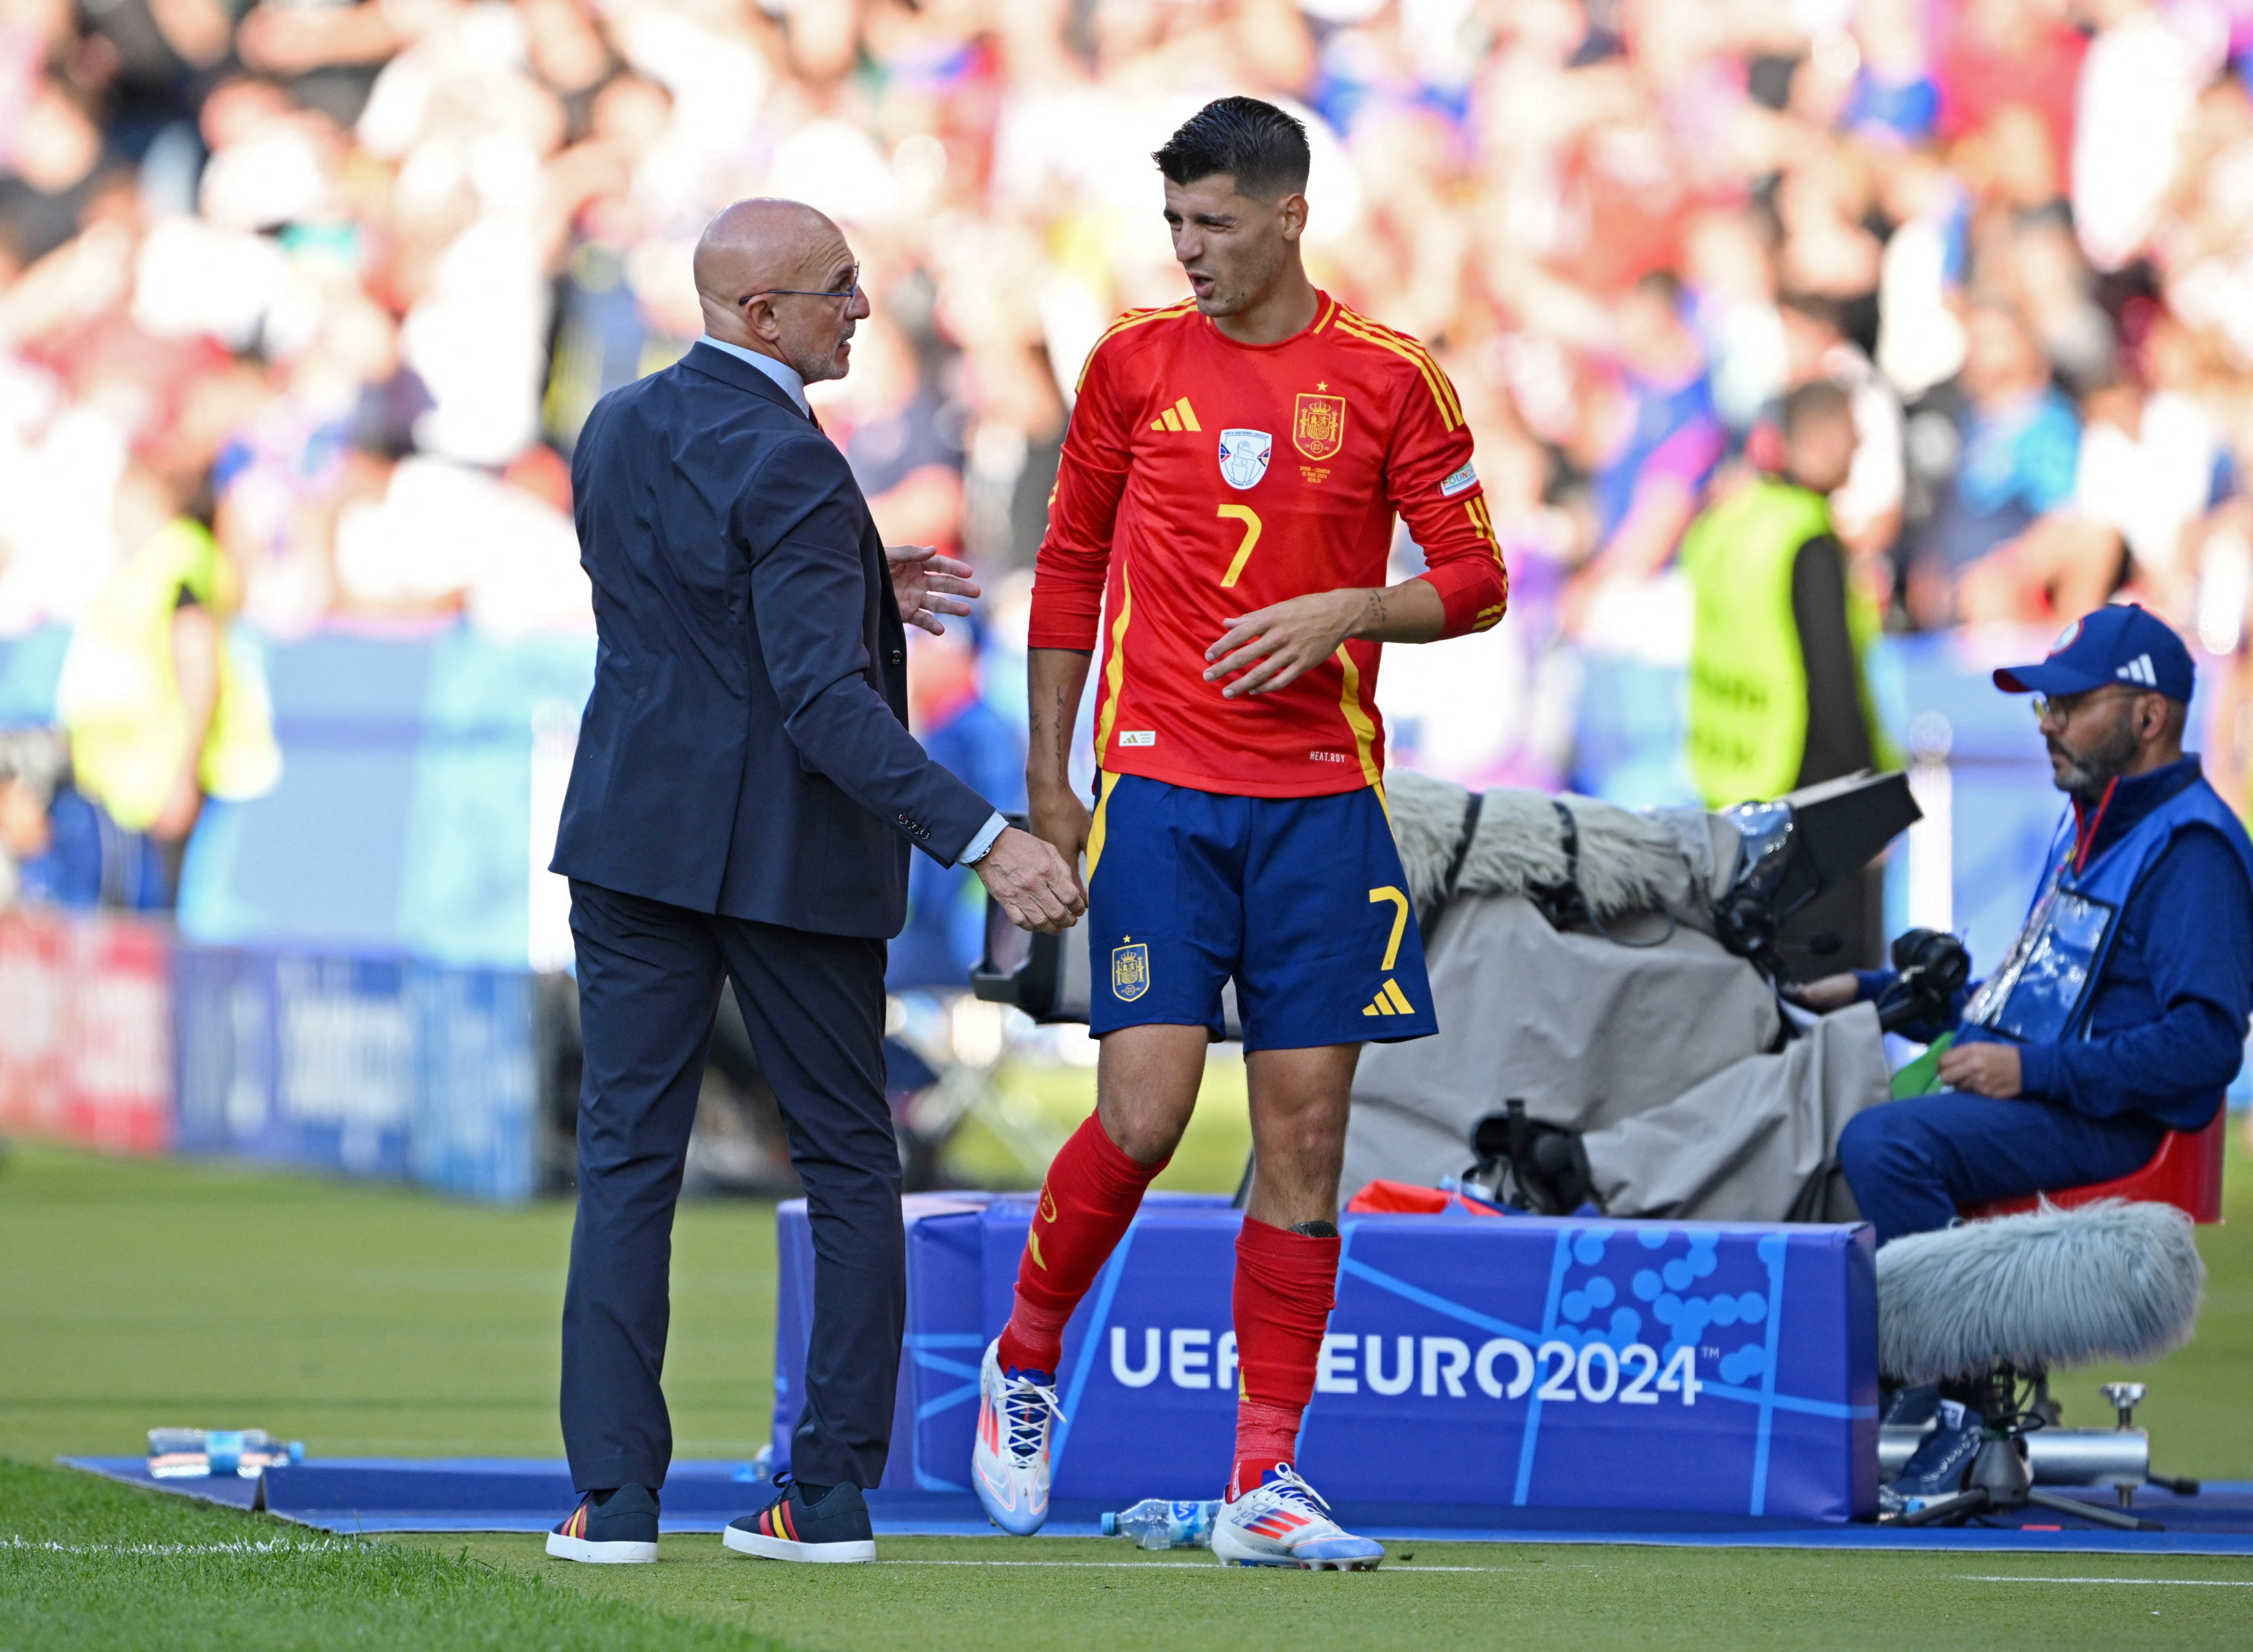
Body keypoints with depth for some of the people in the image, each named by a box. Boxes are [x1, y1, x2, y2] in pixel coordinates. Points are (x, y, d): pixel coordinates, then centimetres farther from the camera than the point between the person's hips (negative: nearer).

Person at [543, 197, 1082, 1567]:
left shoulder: (617, 432, 5)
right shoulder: (788, 467, -18)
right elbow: (825, 701, -24)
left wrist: (853, 591, 20)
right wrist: (987, 841, -28)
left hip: (638, 837, 6)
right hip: (790, 851, -5)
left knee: (629, 1159, 5)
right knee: (849, 1165, 8)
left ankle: (616, 1493, -2)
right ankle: (835, 1492, 6)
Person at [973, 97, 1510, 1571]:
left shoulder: (1390, 379, 2)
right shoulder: (1134, 364, 6)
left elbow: (1475, 581, 6)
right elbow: (1070, 567, 14)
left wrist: (1346, 611, -12)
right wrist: (1047, 775, 11)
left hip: (1323, 799, 1)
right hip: (1160, 788, -1)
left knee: (1305, 1132, -1)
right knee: (1143, 1114, -13)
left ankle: (1266, 1482, 4)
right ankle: (1027, 1360, 14)